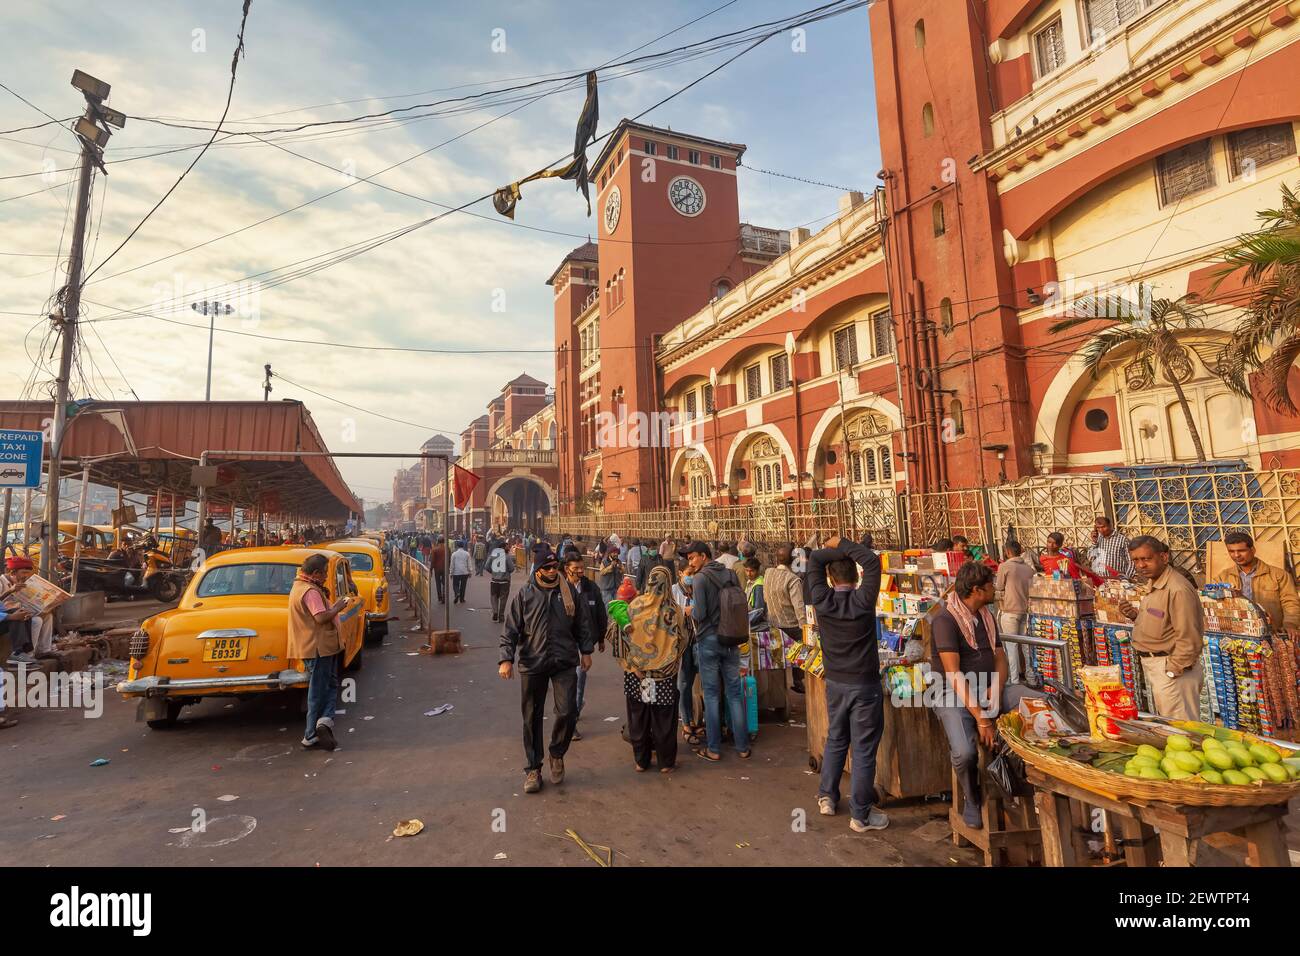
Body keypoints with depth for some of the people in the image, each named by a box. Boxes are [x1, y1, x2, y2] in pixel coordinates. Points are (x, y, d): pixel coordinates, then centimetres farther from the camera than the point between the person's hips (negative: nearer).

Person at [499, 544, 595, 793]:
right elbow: (511, 629, -4)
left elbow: (581, 624, 11)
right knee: (532, 718, 9)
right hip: (532, 664, -1)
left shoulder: (568, 590, 2)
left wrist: (586, 650, 10)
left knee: (567, 712, -4)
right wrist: (506, 658, -12)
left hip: (565, 663, 1)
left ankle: (557, 754, 25)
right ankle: (532, 768, 26)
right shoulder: (525, 594, -4)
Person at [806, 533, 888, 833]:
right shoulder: (863, 601, -16)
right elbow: (872, 561, -12)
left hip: (835, 683, 4)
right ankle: (860, 815, 16)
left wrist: (837, 548, -4)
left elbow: (815, 559, 0)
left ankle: (827, 797, 33)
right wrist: (844, 544, -6)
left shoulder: (821, 600, -9)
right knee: (863, 749, 6)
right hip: (865, 684, -4)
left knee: (835, 740, 22)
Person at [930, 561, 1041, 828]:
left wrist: (996, 690, -8)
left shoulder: (987, 616, 12)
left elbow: (1000, 658, 13)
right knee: (964, 752, -29)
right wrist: (980, 718, -22)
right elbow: (954, 674, -20)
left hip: (989, 688, 7)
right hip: (955, 694, -7)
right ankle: (972, 800, 6)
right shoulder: (945, 620, -15)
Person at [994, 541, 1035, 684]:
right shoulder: (1029, 567, 5)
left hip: (1010, 610, -5)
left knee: (1011, 645, 0)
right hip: (1026, 609, 5)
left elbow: (999, 587, -1)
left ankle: (1014, 680, 1)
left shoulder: (1004, 566, -10)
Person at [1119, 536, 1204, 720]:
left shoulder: (1177, 589, -21)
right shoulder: (1152, 584, 10)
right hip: (1152, 664, 10)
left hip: (1171, 665, -10)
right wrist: (1135, 615, 4)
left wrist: (1171, 671, -19)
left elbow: (1189, 639, -22)